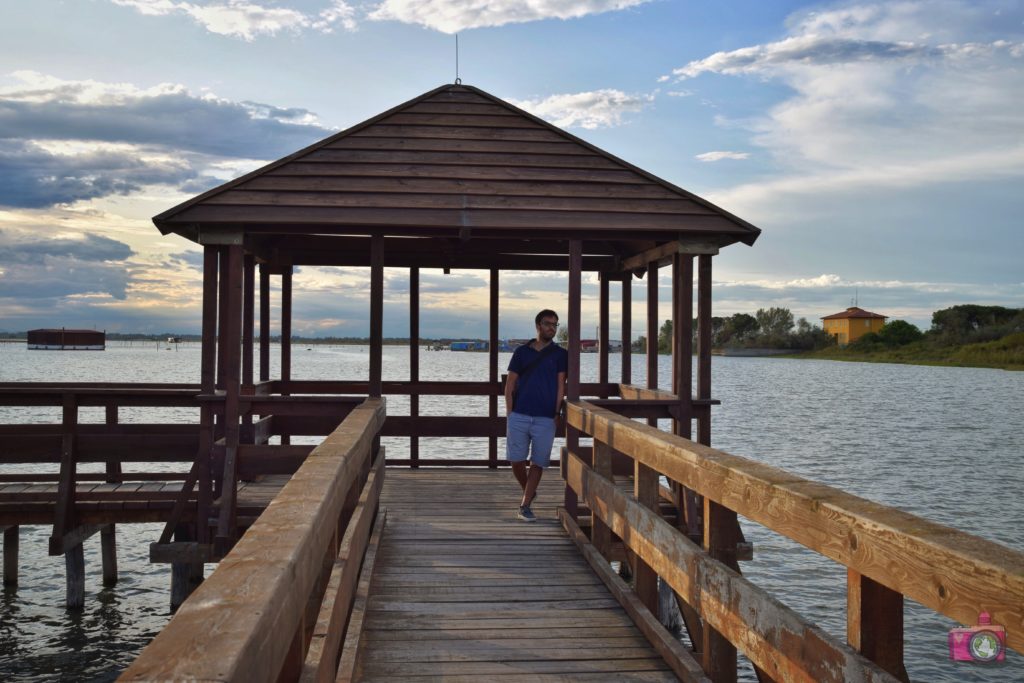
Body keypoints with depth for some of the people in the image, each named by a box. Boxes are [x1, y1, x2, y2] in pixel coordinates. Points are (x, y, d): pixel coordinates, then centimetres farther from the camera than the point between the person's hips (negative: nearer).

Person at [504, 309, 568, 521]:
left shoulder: (560, 354, 6)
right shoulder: (522, 352, 9)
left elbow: (561, 385, 3)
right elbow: (510, 385, 8)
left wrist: (556, 413, -6)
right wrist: (509, 414, -1)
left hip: (545, 418, -1)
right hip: (519, 416, 1)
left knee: (538, 462, 1)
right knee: (516, 460, 1)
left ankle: (525, 506, 10)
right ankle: (528, 492, 28)